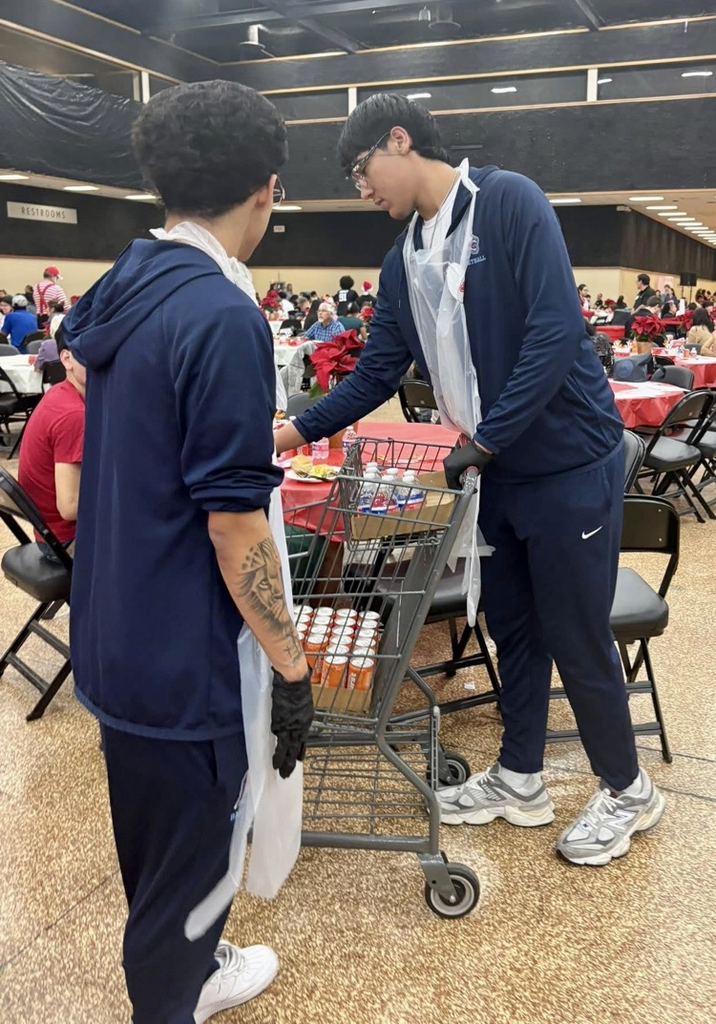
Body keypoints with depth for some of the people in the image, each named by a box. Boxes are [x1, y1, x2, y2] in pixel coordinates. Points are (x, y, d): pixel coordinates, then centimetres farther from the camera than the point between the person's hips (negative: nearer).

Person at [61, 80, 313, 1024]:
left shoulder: (124, 292, 4)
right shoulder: (223, 316, -23)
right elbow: (233, 526, -23)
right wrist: (291, 666, -14)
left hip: (114, 631, 9)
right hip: (182, 655, -9)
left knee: (157, 840, 27)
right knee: (189, 859, 13)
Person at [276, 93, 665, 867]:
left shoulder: (509, 202, -15)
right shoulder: (403, 262, 7)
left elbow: (556, 333, -22)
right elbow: (376, 373, 11)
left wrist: (483, 440, -21)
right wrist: (296, 432, 3)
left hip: (569, 462, -7)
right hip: (500, 469, 7)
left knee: (576, 635, 4)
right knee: (513, 627, 16)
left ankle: (627, 790, 27)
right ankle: (519, 779, 34)